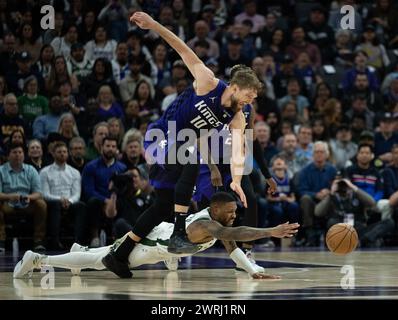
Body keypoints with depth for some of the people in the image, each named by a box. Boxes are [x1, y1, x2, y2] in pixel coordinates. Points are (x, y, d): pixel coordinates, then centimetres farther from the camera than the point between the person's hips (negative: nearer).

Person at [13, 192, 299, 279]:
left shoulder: (215, 218, -7)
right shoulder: (205, 225, -35)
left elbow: (231, 244, 0)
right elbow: (233, 234, -51)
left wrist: (253, 270, -11)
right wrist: (272, 232, -57)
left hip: (157, 243, 8)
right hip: (146, 242, -8)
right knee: (95, 262, 1)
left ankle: (81, 249, 54)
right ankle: (37, 259, 8)